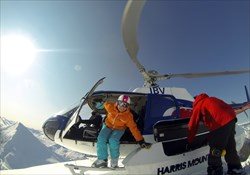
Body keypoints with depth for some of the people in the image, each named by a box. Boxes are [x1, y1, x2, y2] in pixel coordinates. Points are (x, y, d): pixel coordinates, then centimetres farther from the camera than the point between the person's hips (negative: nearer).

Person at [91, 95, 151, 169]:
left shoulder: (128, 116, -24)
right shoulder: (110, 106, -20)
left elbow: (134, 128, -21)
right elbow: (105, 104, 4)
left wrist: (141, 141, -23)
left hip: (119, 129, -2)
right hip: (108, 125, 2)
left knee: (113, 141, -30)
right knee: (101, 139, -22)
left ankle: (114, 160, -4)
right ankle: (102, 159, -6)